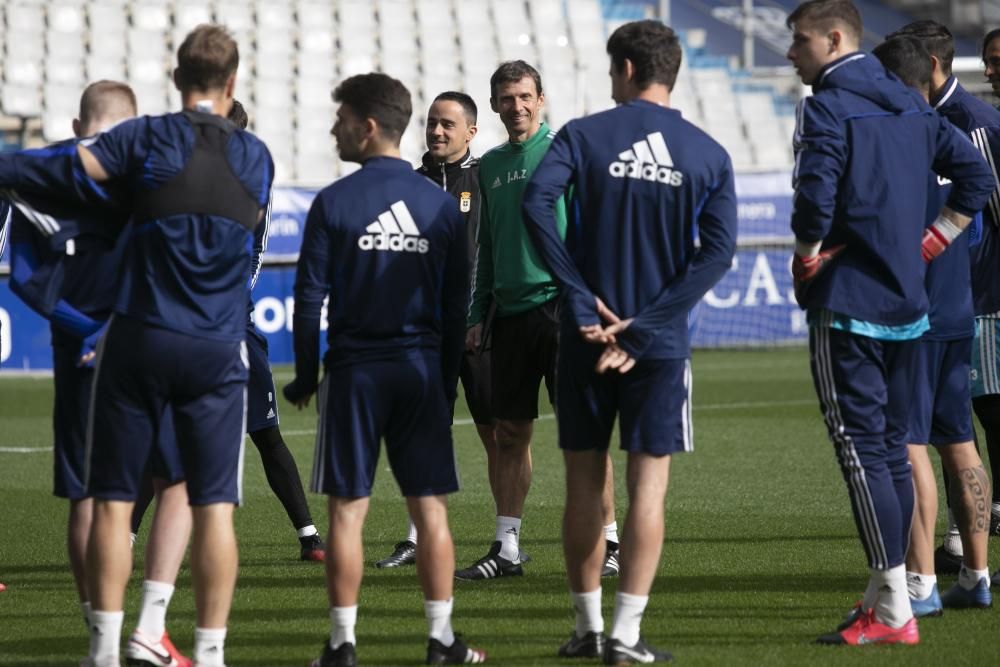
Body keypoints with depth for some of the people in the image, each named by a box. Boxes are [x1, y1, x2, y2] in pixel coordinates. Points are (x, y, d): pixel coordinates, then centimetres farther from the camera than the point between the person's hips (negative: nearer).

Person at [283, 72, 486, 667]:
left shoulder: (334, 202, -6)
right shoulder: (441, 205, 4)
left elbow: (310, 299, -5)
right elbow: (456, 306, 6)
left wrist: (305, 378, 5)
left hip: (354, 372, -2)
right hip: (422, 372, 2)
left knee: (348, 510, 2)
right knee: (431, 509, 6)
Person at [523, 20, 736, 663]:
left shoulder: (584, 135, -2)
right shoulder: (709, 155, 3)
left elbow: (536, 203, -18)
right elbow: (718, 252, -6)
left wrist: (585, 302, -16)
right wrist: (640, 328, -9)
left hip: (587, 336, 0)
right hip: (661, 343, 0)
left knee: (584, 481, 10)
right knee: (649, 483, 2)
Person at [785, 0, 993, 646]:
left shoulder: (829, 107, -12)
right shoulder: (908, 104, 13)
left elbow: (816, 197, -23)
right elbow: (975, 173, 15)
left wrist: (807, 259, -6)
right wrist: (931, 242, 14)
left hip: (847, 302, -8)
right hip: (906, 301, 8)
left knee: (861, 449, -7)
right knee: (892, 447, 13)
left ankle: (894, 613, -10)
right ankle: (886, 592, 19)